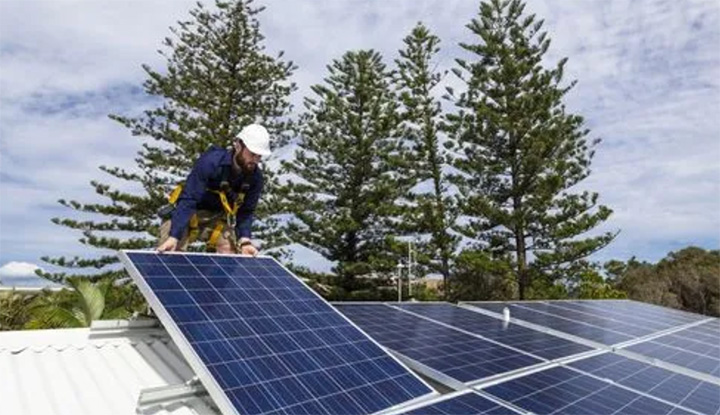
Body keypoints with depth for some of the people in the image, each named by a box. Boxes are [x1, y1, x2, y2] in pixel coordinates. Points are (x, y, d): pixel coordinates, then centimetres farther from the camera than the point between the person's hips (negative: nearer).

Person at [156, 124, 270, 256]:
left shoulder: (255, 177, -16)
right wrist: (174, 236, -40)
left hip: (219, 220, 4)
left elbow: (246, 211, -7)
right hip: (188, 214, -4)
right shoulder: (210, 162, -30)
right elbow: (188, 200, -32)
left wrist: (245, 240, -21)